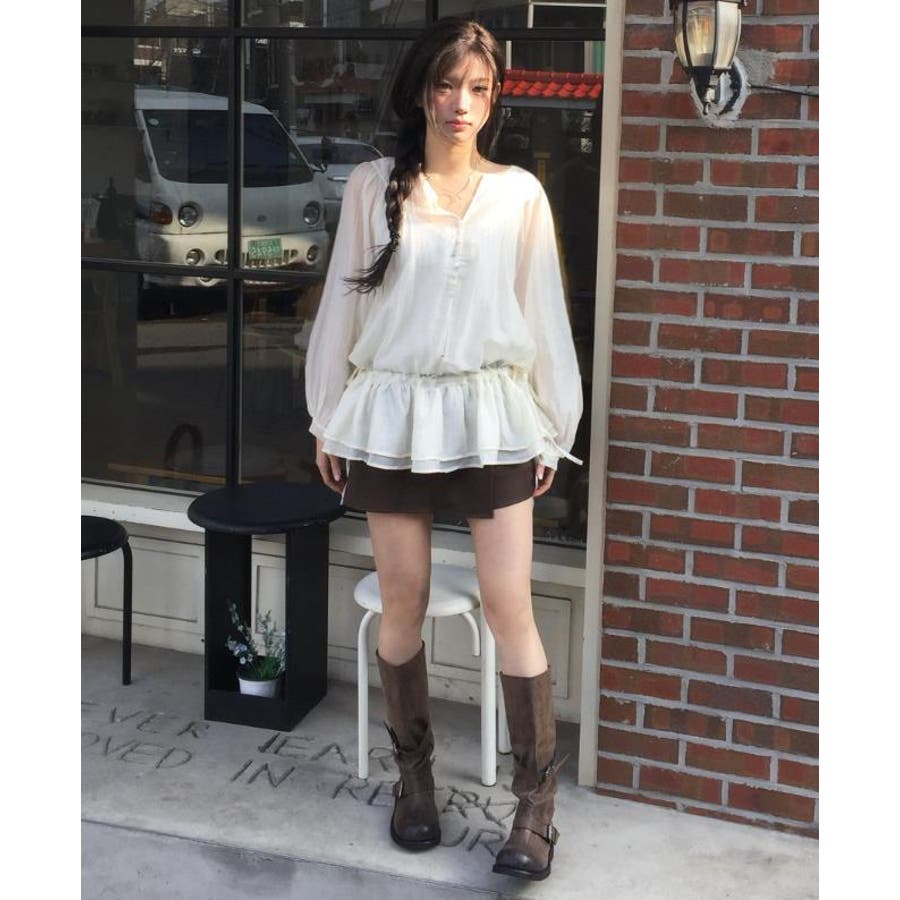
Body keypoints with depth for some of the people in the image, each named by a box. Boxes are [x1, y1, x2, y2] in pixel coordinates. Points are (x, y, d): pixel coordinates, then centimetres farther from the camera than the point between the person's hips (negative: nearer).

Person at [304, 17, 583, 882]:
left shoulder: (519, 193, 1)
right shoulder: (372, 187, 1)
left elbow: (544, 313, 4)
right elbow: (342, 304, 5)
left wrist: (554, 426, 4)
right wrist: (327, 421, 6)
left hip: (491, 416, -1)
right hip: (392, 414, 1)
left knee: (509, 606, -4)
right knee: (403, 602, 8)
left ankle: (536, 800, 4)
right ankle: (414, 772, 25)